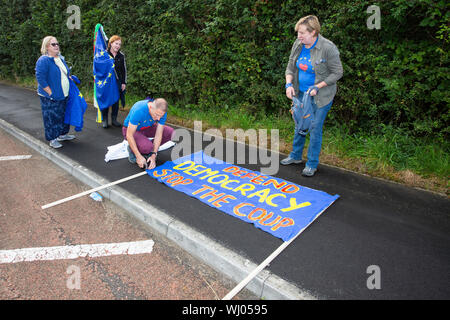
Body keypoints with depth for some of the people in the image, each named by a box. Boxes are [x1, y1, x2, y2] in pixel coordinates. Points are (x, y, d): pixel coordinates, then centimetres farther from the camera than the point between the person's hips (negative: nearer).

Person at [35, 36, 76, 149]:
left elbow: (66, 72, 25)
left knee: (63, 115, 17)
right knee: (51, 117, 1)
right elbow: (40, 78, -20)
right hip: (50, 97, -8)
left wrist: (69, 77, 11)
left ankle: (63, 134, 32)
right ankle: (52, 139, 11)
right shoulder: (43, 60, -17)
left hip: (63, 95, 8)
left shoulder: (60, 58, 9)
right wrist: (50, 92, -20)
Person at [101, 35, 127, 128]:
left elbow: (124, 70, 10)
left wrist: (124, 83, 5)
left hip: (117, 82, 3)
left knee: (116, 101, 7)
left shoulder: (121, 55, 6)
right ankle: (104, 120, 12)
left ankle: (114, 119, 18)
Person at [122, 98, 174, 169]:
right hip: (131, 130, -5)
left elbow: (158, 134, -19)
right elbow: (129, 135, -31)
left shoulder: (161, 111, -24)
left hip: (147, 128, 5)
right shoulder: (138, 110, -38)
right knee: (147, 147, -33)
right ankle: (132, 149, 1)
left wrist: (153, 155, -25)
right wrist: (139, 157, -31)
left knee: (171, 133, -16)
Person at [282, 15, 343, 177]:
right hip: (302, 93, 6)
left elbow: (337, 73, -14)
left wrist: (317, 87, -20)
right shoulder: (298, 45, -1)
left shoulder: (328, 48, -19)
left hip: (321, 96, -6)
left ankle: (312, 164, 11)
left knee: (315, 127, -3)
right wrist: (289, 84, -8)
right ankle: (296, 156, 32)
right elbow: (290, 67, 9)